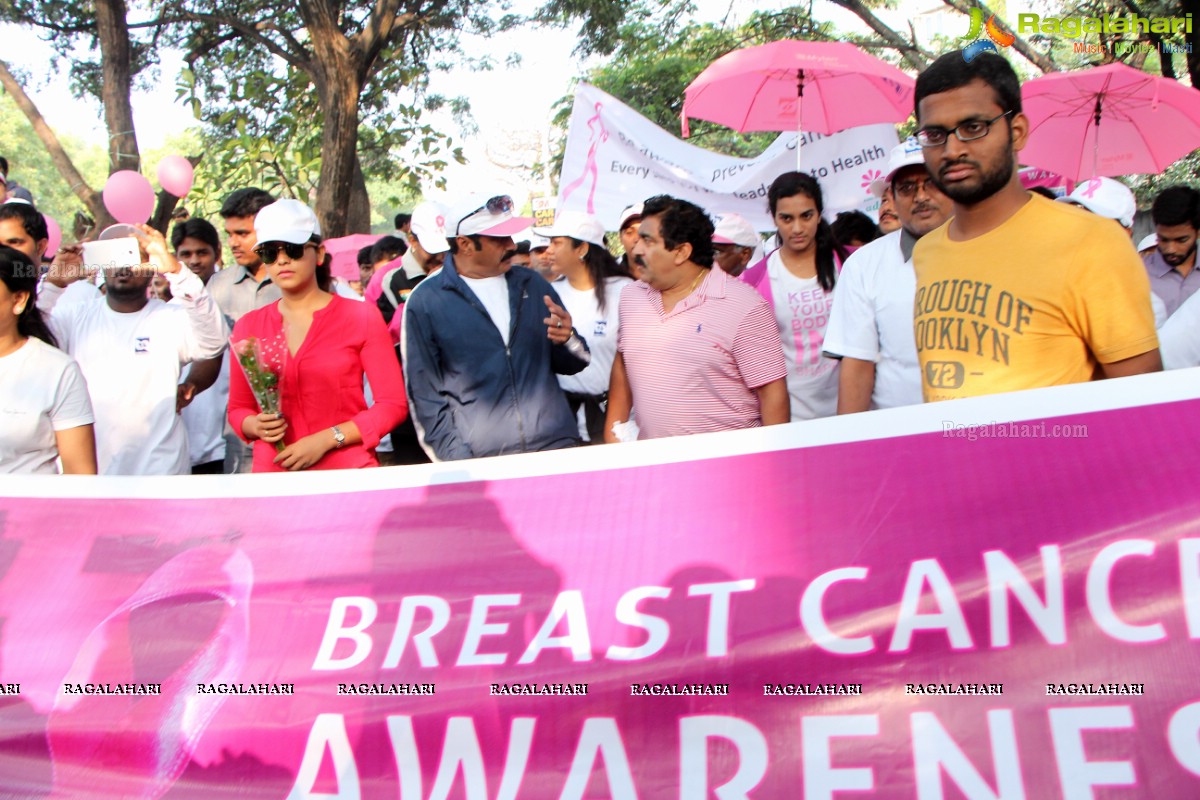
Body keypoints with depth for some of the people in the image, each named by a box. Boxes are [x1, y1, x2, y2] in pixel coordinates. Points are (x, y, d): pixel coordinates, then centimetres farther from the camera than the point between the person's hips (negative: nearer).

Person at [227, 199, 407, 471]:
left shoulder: (360, 317, -1)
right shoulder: (248, 327, 7)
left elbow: (393, 404, -4)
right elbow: (238, 409, 14)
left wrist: (327, 439, -12)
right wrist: (256, 426, -9)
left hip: (348, 471, -2)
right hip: (272, 472, 2)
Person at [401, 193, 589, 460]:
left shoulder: (532, 284, 8)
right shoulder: (425, 302, -2)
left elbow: (572, 364, 14)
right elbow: (424, 391, -1)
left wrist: (567, 339, -8)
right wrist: (457, 460, -9)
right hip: (481, 461, -3)